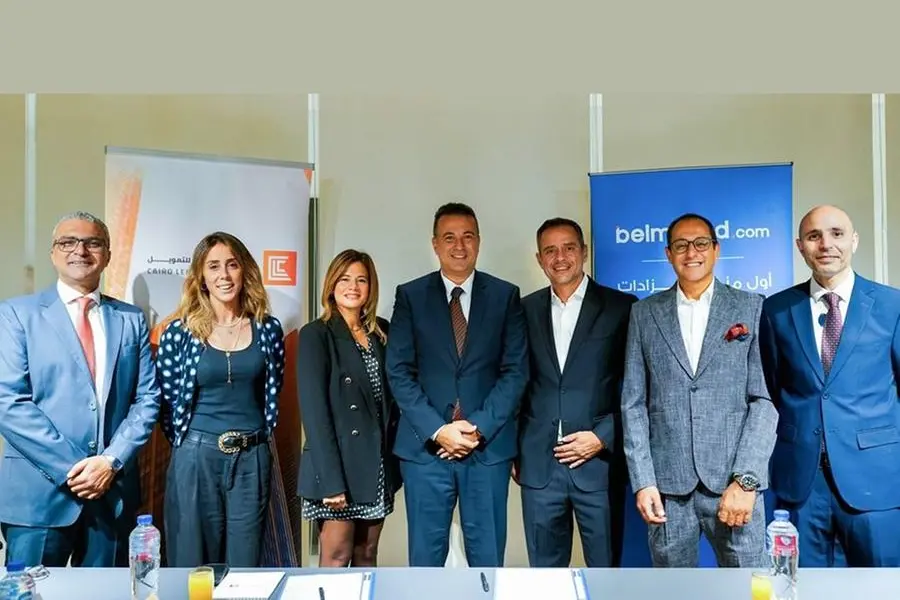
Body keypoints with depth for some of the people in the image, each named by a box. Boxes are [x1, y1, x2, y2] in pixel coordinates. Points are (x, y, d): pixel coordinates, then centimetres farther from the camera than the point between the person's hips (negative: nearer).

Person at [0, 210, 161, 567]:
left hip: (114, 491, 3)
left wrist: (112, 461, -9)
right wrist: (70, 467, -14)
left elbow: (148, 398, 5)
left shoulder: (131, 319, 10)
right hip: (40, 491, -2)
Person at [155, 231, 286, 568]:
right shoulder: (179, 332, -4)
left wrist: (258, 437, 11)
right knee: (193, 562, 9)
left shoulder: (268, 329, 2)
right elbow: (166, 399, 3)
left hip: (252, 458, 2)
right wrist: (186, 441, 7)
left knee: (244, 563, 11)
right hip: (196, 456, -1)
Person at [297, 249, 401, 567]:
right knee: (336, 558, 1)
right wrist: (331, 479, -17)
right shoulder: (316, 335, -6)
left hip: (378, 466, 5)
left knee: (367, 556, 12)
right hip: (339, 464, -5)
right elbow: (314, 408, -12)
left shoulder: (382, 332, 10)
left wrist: (394, 456, 2)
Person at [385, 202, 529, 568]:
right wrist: (437, 430, -11)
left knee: (488, 556, 8)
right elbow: (399, 372, -1)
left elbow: (516, 371, 0)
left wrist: (479, 428, -11)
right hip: (425, 446, 0)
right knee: (425, 555, 9)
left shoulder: (505, 295, 5)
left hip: (489, 446, 0)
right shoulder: (410, 296, 4)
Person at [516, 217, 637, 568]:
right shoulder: (526, 309, 9)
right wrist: (514, 450, 10)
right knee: (544, 567, 13)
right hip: (538, 464, 3)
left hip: (599, 461, -3)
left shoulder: (621, 307, -1)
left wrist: (603, 437, -10)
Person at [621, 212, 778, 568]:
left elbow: (765, 397, -1)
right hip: (667, 484, 1)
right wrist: (643, 481, -4)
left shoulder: (751, 308, 5)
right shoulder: (644, 313, 8)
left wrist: (746, 479, -10)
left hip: (734, 481, -1)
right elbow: (634, 403, 5)